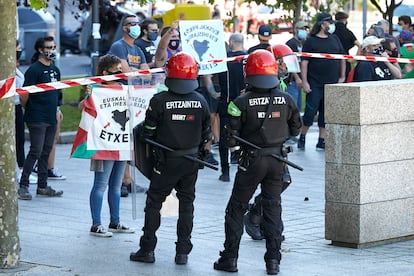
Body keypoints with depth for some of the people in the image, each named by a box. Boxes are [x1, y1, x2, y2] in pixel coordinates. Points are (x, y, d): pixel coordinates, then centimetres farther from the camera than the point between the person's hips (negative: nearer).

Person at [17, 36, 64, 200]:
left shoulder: (55, 69, 14)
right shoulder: (34, 70, -11)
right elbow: (24, 94, -11)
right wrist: (28, 110, 0)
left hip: (51, 118, 8)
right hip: (37, 119, -8)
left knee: (46, 152, 11)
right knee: (36, 152, -9)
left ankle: (42, 186, 17)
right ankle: (23, 186, -3)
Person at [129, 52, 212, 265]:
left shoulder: (159, 101, -13)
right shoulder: (201, 102, -3)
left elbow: (147, 133, -7)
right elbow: (206, 133, 5)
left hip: (167, 161, -3)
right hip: (192, 160, 3)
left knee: (154, 202, 8)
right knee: (186, 203, 12)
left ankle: (147, 249, 9)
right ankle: (183, 251, 12)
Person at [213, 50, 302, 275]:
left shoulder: (242, 102, -13)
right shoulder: (285, 100, -3)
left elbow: (232, 137, -12)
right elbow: (295, 129, 10)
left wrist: (234, 142, 10)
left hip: (252, 160, -3)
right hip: (278, 159, 3)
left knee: (236, 208, 9)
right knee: (273, 207, 10)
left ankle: (230, 258, 10)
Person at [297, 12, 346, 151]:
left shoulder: (334, 39, 11)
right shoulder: (311, 41, -4)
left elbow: (342, 58, 20)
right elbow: (304, 62, -6)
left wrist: (342, 76, 14)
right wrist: (304, 81, -12)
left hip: (332, 84, 5)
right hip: (315, 84, -5)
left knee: (326, 113, 7)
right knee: (311, 111, -5)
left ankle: (321, 141, 13)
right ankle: (302, 138, 10)